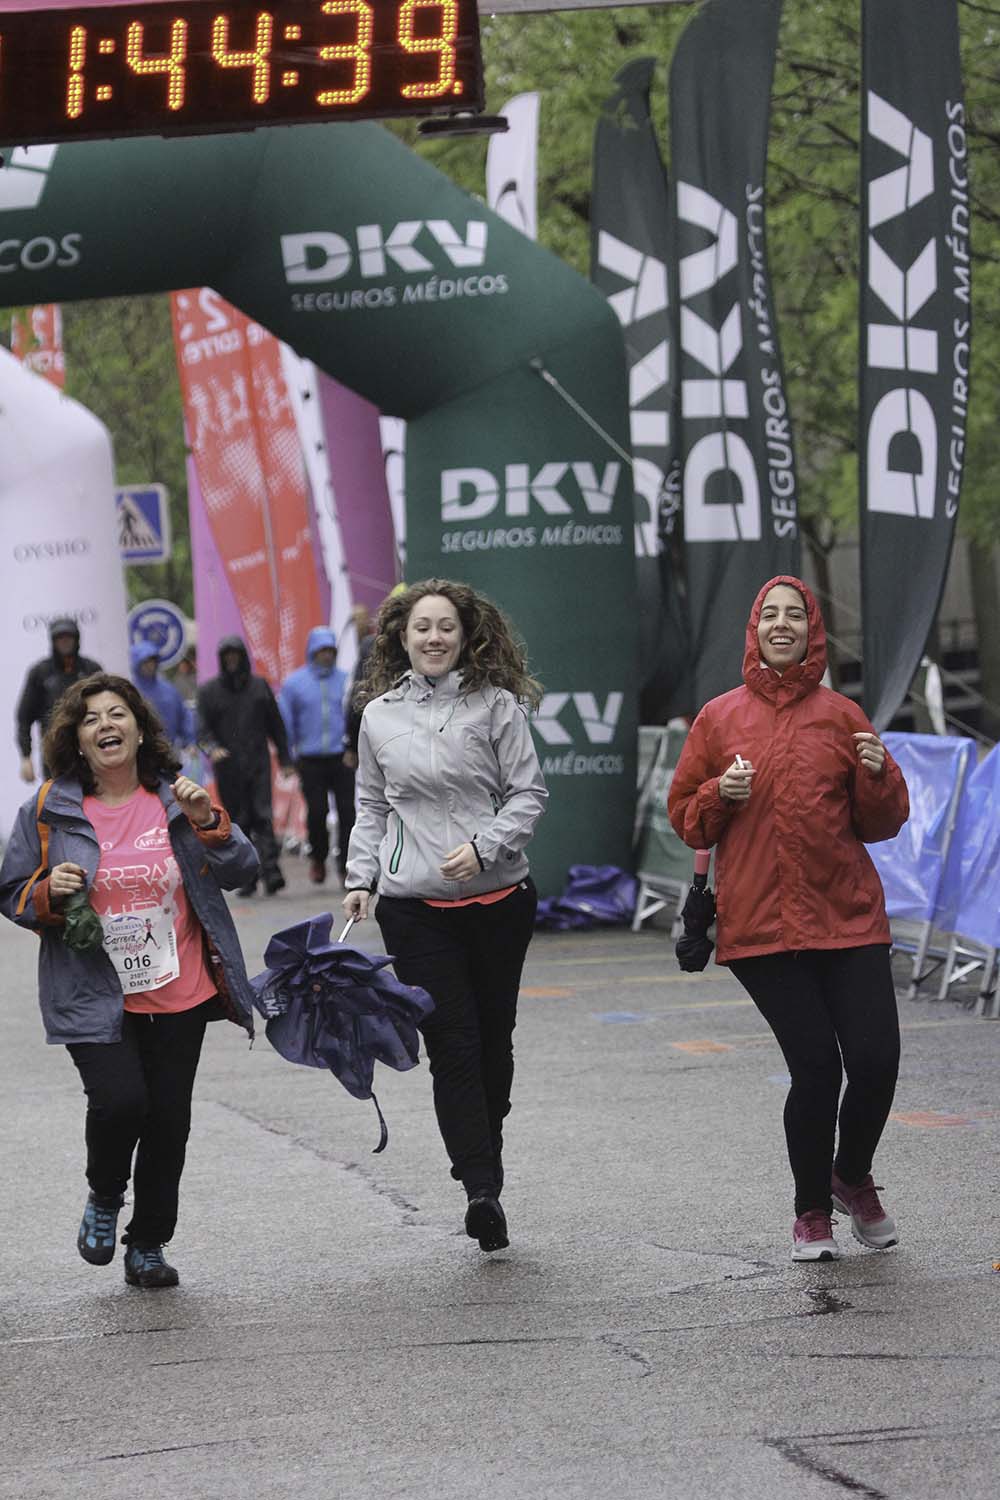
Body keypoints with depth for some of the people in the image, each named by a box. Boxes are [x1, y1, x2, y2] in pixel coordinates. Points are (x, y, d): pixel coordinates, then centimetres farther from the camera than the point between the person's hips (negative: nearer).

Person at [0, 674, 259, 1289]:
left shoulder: (175, 797, 3)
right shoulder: (50, 811, -1)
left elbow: (240, 872, 3)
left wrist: (207, 822, -13)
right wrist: (50, 893, -14)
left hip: (179, 996, 2)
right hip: (95, 998, -2)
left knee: (169, 1117, 5)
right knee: (120, 1101, -20)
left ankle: (149, 1245, 24)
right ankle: (104, 1202, 11)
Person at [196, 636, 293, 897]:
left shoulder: (259, 686, 12)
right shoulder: (209, 691, 8)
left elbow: (275, 725, 16)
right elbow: (203, 729, 2)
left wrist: (285, 758, 12)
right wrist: (212, 748, -19)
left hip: (258, 764, 0)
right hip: (228, 768, 0)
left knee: (263, 816, -13)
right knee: (238, 822, 2)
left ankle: (270, 870, -20)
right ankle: (246, 876, 10)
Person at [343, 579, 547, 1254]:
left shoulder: (497, 705, 1)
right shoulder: (380, 716, 8)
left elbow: (529, 793, -1)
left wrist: (483, 846, -14)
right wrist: (360, 879, 7)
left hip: (498, 896, 0)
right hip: (415, 905, 0)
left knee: (494, 1039, 8)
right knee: (452, 1045, -9)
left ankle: (484, 1166, 25)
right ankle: (481, 1188, -14)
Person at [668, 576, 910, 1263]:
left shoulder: (841, 716, 9)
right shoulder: (720, 718, 7)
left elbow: (882, 824, 11)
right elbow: (685, 815, 12)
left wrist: (878, 774, -8)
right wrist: (721, 795, -8)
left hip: (849, 917, 1)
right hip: (761, 921, -1)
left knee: (876, 1060, -7)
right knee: (815, 1067, -7)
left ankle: (853, 1178, 24)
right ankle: (813, 1213, 14)